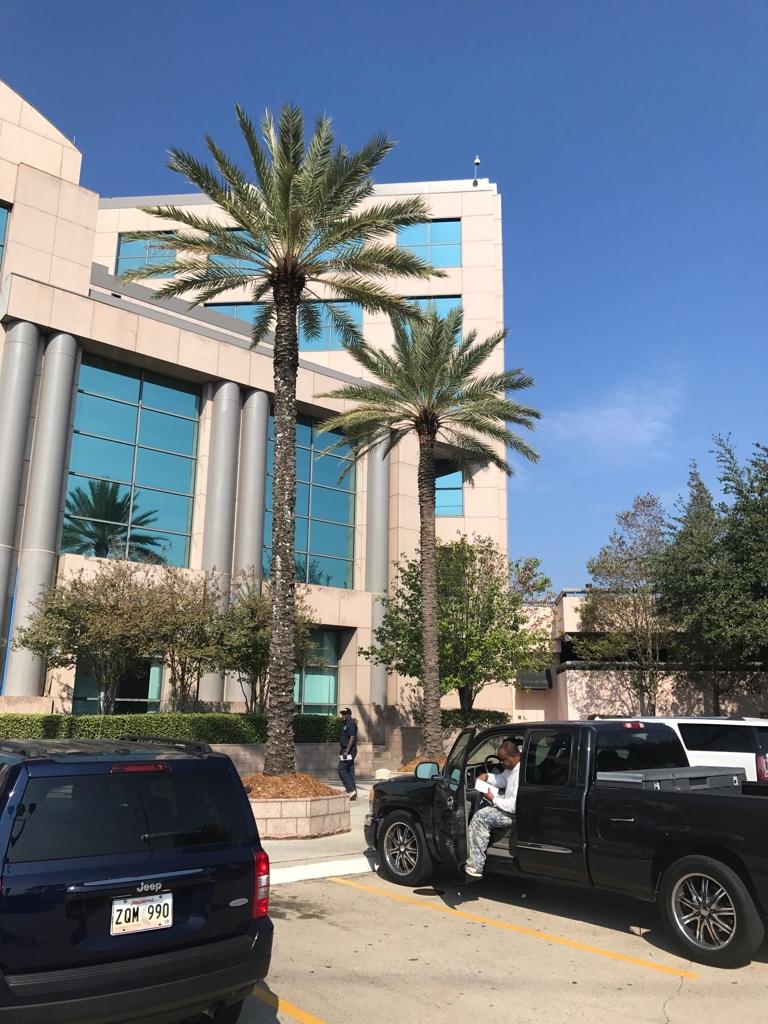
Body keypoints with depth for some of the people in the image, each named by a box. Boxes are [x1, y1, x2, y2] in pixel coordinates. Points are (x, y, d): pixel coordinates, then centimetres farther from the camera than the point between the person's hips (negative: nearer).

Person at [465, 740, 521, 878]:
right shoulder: (512, 767, 3)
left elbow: (514, 806, -29)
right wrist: (487, 776, 4)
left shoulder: (521, 774, -29)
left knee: (481, 816, -18)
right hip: (511, 803, 11)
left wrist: (493, 799, -18)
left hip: (516, 814, -11)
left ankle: (474, 867, -15)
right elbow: (502, 780, 22)